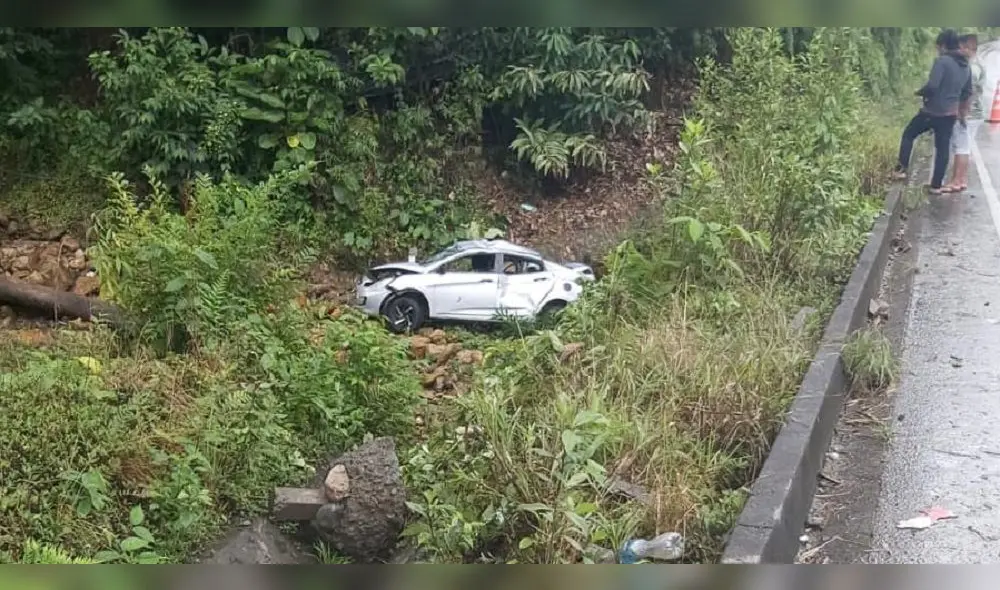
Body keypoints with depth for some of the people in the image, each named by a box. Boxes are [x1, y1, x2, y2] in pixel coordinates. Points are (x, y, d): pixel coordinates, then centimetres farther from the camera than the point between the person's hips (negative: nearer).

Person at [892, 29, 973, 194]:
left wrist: (920, 92, -5)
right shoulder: (966, 66, 8)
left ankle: (902, 168, 12)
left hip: (932, 111, -6)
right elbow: (967, 93, 15)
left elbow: (932, 86, -24)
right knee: (943, 148, 10)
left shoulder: (942, 61, -16)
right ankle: (936, 185, 12)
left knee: (908, 135, 16)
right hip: (950, 114, 6)